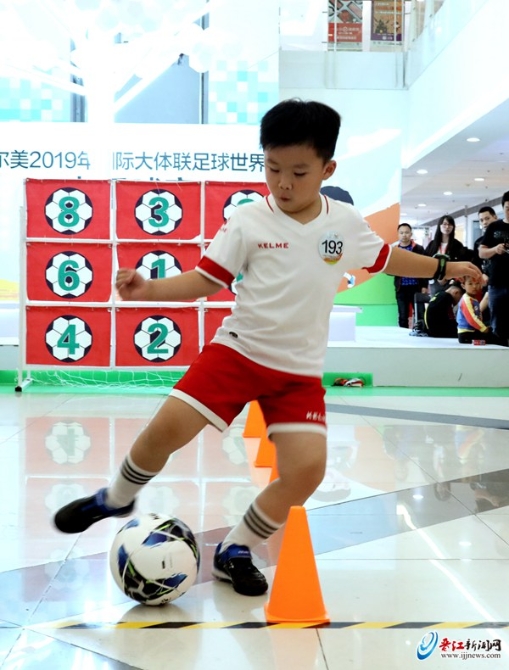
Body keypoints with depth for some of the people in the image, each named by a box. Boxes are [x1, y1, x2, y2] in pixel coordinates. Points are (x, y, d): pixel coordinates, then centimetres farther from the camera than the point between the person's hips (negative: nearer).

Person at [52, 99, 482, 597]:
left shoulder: (346, 222, 2)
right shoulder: (247, 222, -7)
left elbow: (386, 258, 20)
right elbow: (204, 280, -6)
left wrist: (443, 268, 25)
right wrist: (149, 289, -22)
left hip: (300, 370, 3)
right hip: (238, 350, -2)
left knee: (307, 468, -12)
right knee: (166, 429, -15)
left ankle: (234, 552, 10)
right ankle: (116, 499, 17)